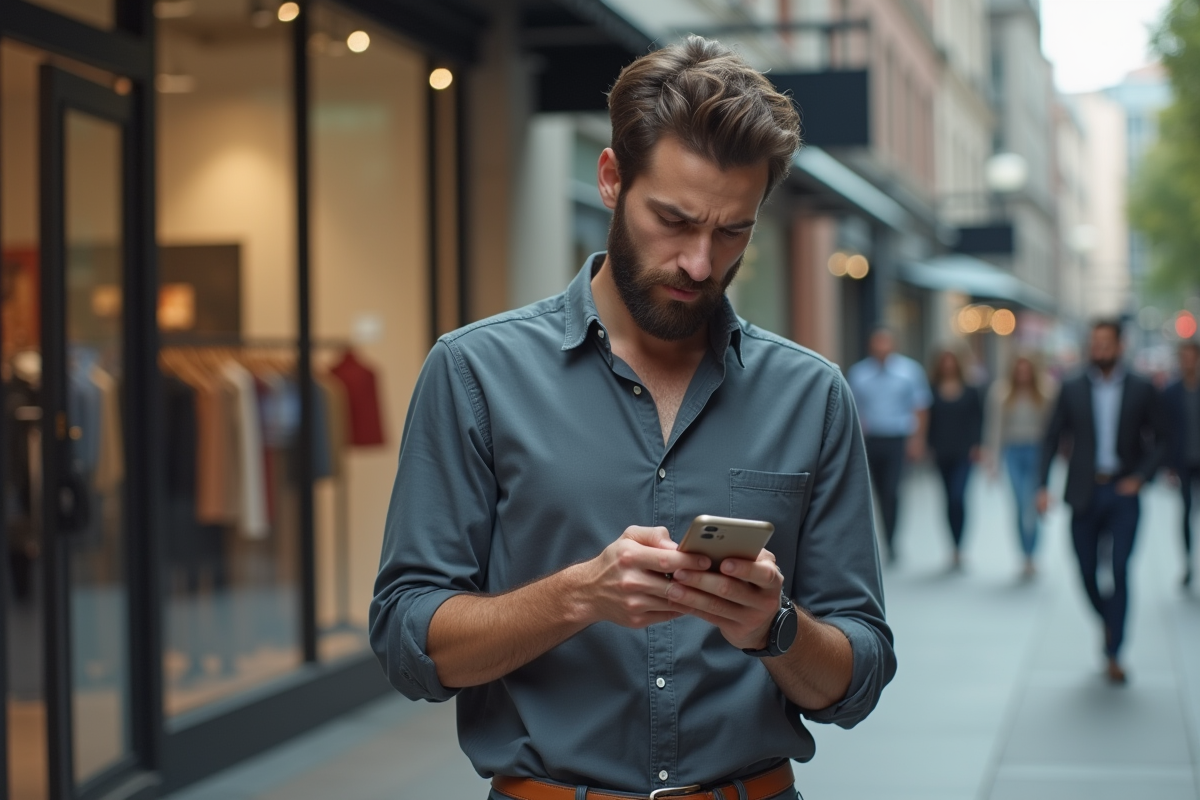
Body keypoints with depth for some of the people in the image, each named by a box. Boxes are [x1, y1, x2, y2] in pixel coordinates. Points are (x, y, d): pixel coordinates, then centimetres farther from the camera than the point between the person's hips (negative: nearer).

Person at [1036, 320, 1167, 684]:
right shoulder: (1073, 390, 4)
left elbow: (1159, 441, 8)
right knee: (1087, 571, 4)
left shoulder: (1141, 390, 3)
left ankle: (1113, 654, -5)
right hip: (1085, 493, 1)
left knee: (1120, 570, -10)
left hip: (1122, 493, -1)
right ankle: (1108, 623, 33)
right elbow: (1051, 439, 6)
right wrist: (1043, 486, -4)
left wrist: (1140, 476, -7)